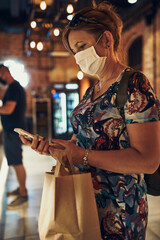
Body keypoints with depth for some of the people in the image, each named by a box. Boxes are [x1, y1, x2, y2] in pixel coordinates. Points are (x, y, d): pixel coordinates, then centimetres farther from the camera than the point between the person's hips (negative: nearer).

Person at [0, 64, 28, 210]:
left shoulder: (13, 87, -14)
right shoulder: (15, 86, 19)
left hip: (13, 131, -10)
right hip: (12, 129, 10)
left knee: (16, 162, -6)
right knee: (16, 162, 16)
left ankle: (23, 195, 2)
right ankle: (21, 188, 27)